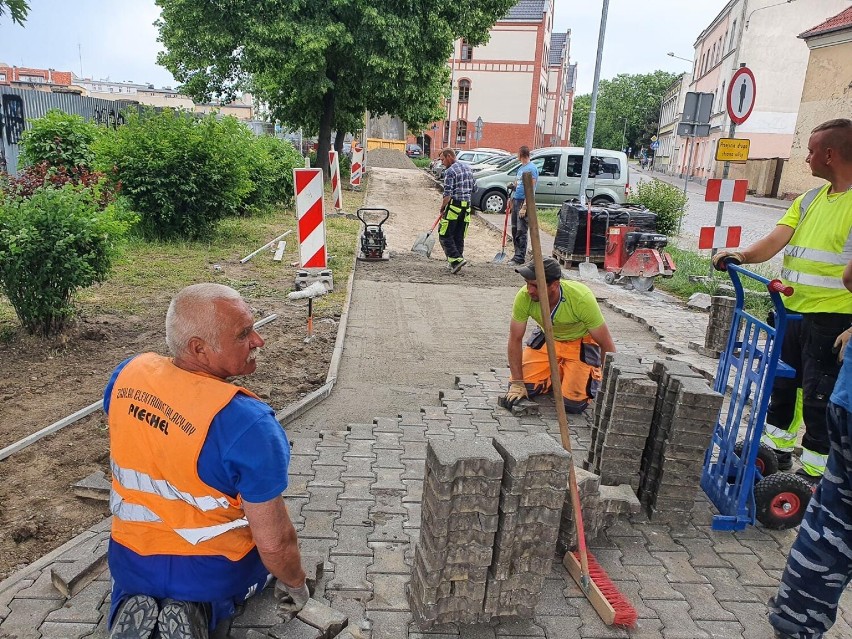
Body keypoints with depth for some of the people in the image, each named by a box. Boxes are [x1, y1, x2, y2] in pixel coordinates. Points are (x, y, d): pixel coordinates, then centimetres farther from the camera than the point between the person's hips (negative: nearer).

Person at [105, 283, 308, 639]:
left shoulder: (128, 373, -15)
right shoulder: (248, 423, -33)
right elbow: (274, 543, -26)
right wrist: (295, 585, -4)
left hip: (131, 560, 5)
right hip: (215, 571, -4)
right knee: (274, 556, 30)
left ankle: (135, 607, 6)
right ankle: (200, 609, 2)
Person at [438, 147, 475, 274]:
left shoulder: (450, 171, -12)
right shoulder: (467, 168, 13)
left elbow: (447, 194, -16)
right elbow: (473, 188, 17)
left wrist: (442, 208, -5)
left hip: (454, 206, -8)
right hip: (467, 206, 8)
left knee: (445, 235, -1)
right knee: (459, 237, 12)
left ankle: (457, 259, -11)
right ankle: (455, 263, 15)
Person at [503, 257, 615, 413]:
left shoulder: (582, 299, -36)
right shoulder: (524, 297, -27)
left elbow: (607, 344, -24)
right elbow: (515, 339, -14)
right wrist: (517, 383, -16)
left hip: (581, 342, -3)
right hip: (547, 338, 3)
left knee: (573, 404, -14)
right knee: (524, 387, -9)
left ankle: (593, 375, 17)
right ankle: (558, 374, 19)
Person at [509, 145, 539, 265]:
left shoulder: (531, 169, -13)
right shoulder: (521, 168, 16)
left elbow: (531, 190, -18)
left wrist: (524, 207, -23)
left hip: (524, 202, -9)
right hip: (516, 201, 9)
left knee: (521, 231, -6)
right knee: (515, 230, 12)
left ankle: (520, 258, -3)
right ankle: (518, 255, 21)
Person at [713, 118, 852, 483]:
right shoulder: (810, 199, 11)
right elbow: (776, 240, -1)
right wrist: (743, 256, -21)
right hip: (792, 311, 8)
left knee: (819, 395, 3)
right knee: (781, 382, 18)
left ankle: (814, 470, 19)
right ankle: (777, 449, 36)